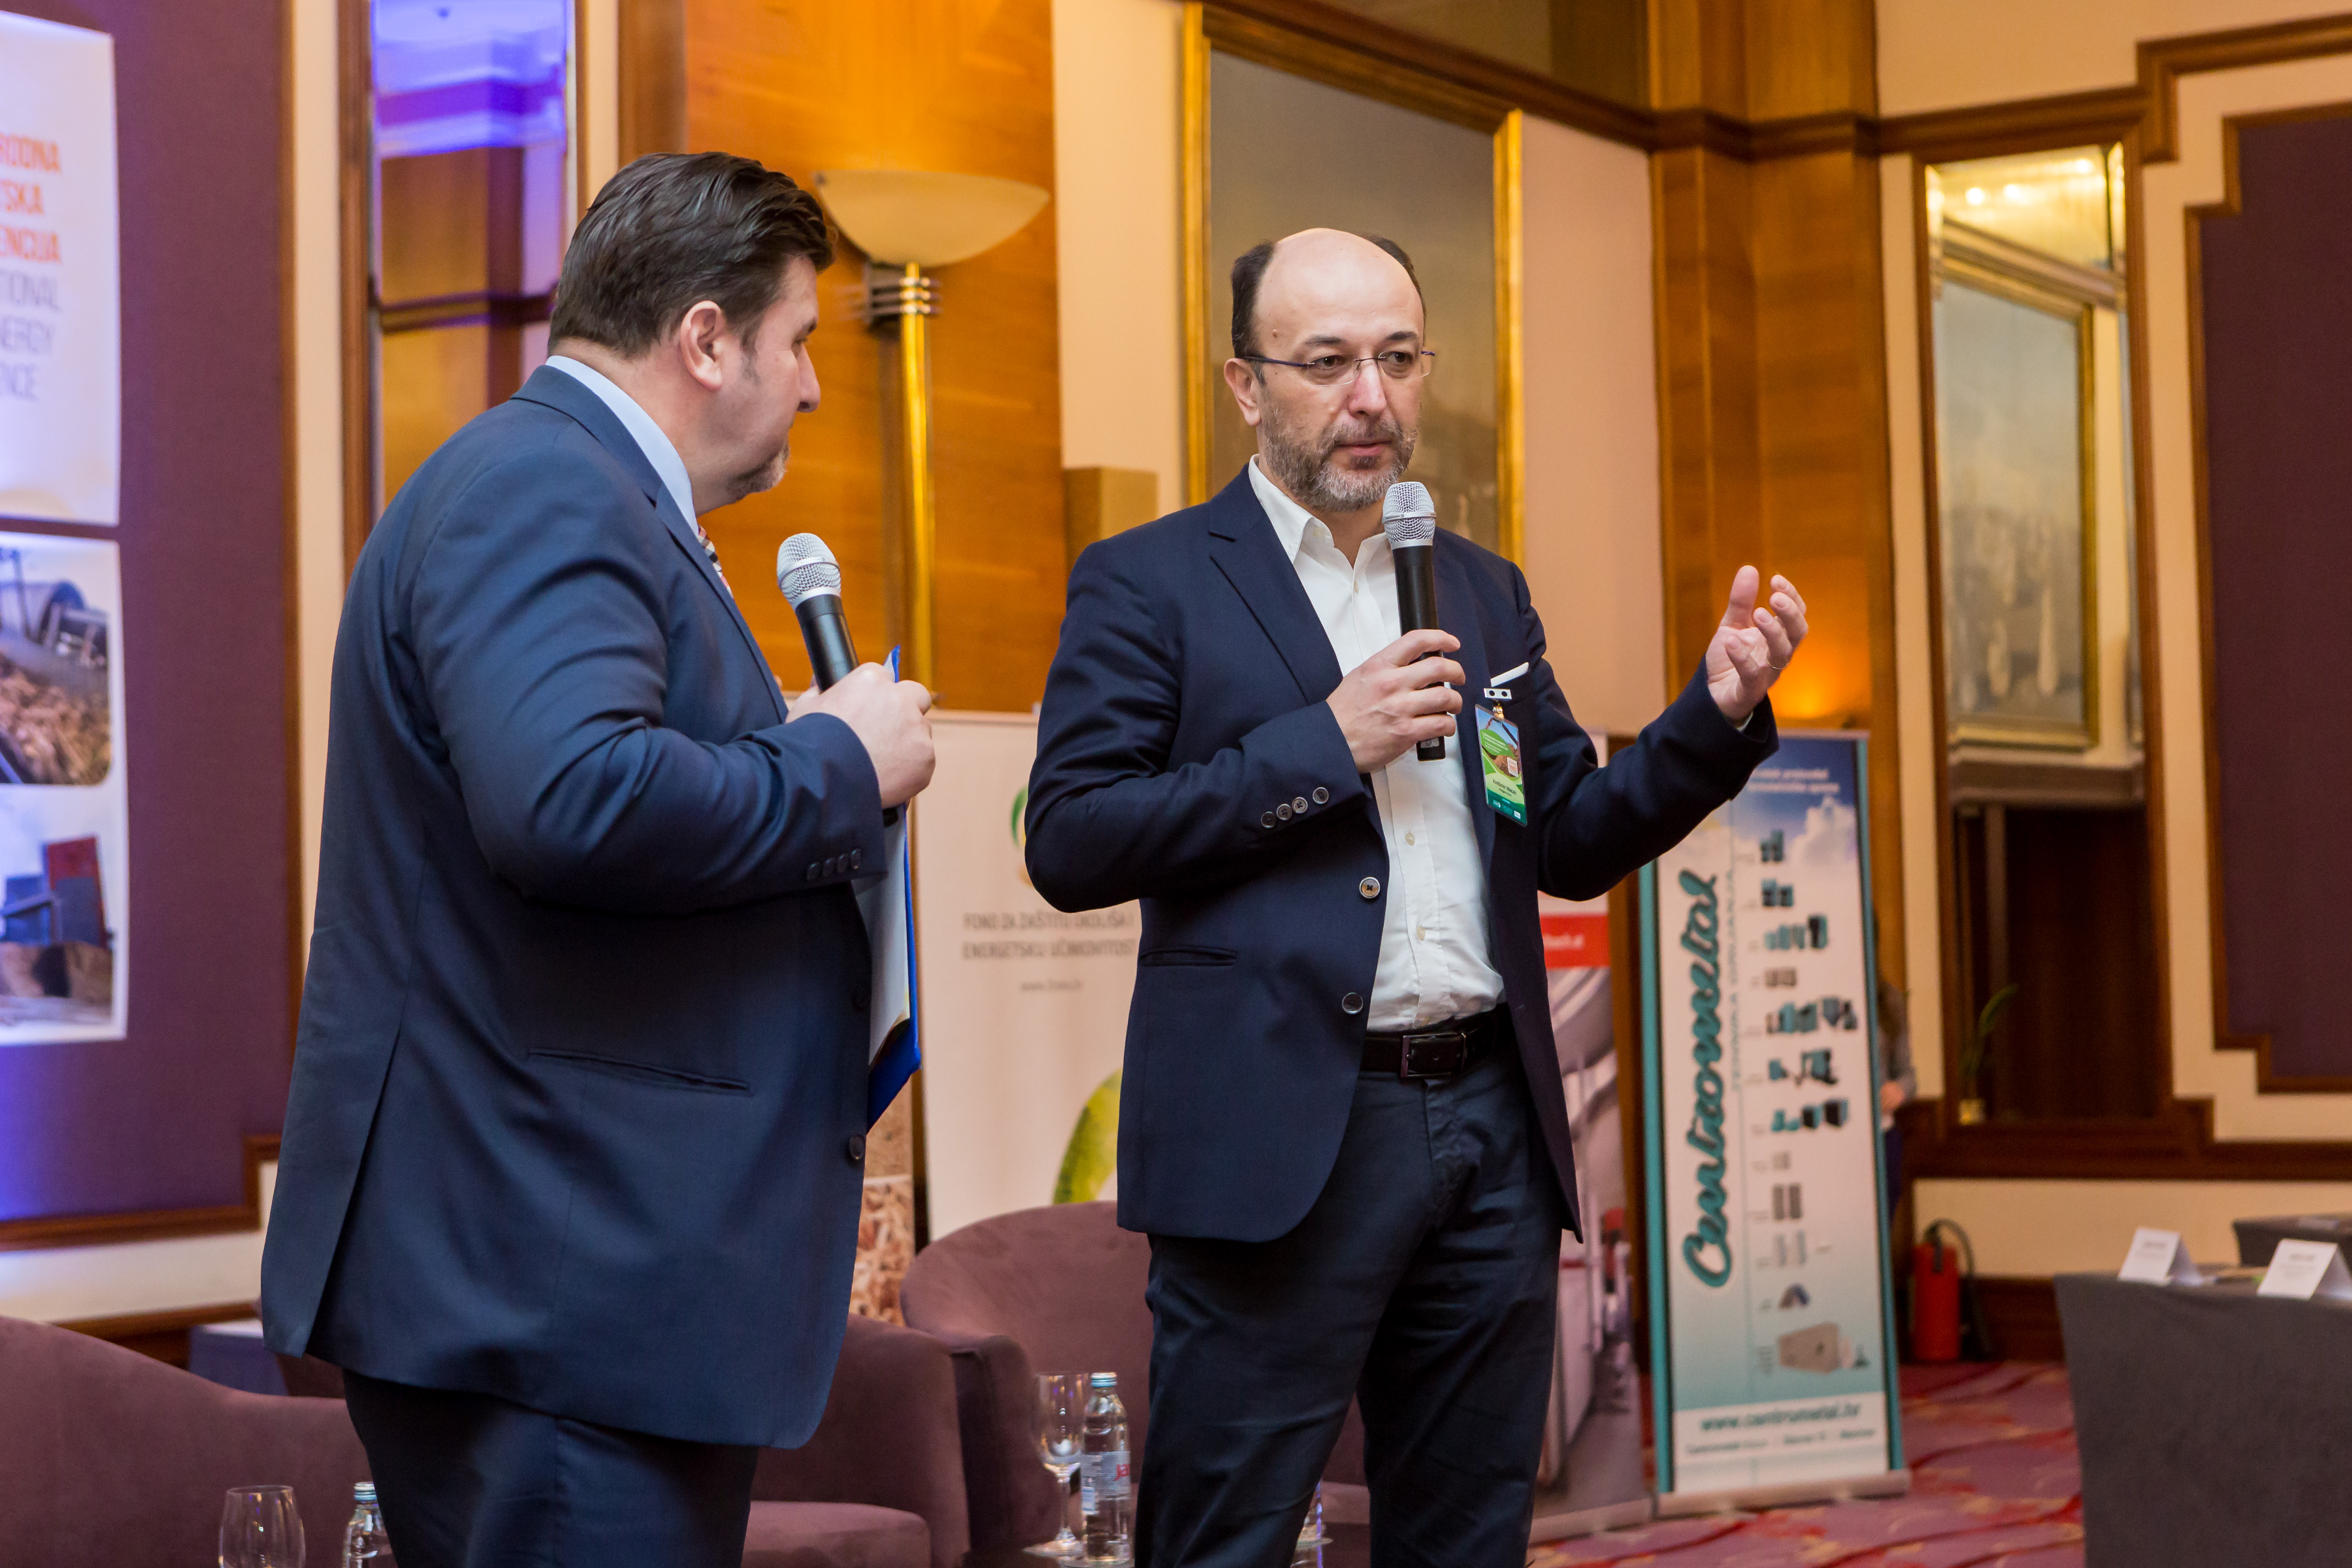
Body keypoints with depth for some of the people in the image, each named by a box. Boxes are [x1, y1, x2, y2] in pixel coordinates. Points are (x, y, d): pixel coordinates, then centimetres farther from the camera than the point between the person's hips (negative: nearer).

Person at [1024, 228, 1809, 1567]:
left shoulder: (1484, 591, 18)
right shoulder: (1149, 585, 1)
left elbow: (1574, 844, 18)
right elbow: (1070, 842, -9)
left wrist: (1720, 713, 1)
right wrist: (1325, 742, -13)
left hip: (1491, 1133, 6)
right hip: (1281, 1139, -5)